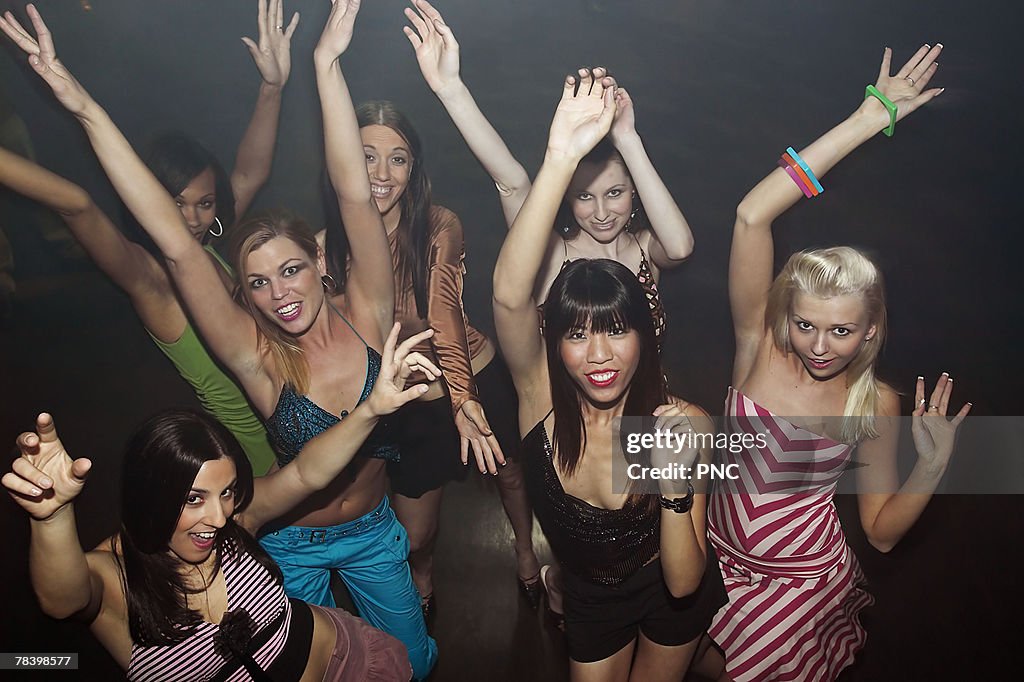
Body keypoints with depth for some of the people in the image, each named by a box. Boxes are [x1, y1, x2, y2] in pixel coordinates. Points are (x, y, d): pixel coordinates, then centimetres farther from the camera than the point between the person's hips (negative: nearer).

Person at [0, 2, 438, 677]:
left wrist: (328, 64, -36)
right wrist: (85, 109, -34)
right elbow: (178, 245, -30)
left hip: (375, 532, 2)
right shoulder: (256, 356, -22)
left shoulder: (366, 316, -18)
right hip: (294, 546, -1)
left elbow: (356, 195, -29)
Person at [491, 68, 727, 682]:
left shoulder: (685, 423, -28)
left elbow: (683, 583, -27)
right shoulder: (542, 396, -26)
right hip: (591, 603, 1)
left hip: (673, 603, 0)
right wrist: (562, 158, -54)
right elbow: (509, 294, -46)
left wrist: (673, 483, -44)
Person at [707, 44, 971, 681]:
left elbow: (882, 532, -5)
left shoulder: (877, 403, -14)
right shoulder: (760, 345, -16)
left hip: (806, 577, -2)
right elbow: (752, 216, -29)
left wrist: (933, 466, -21)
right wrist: (864, 122, -27)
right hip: (721, 556, 2)